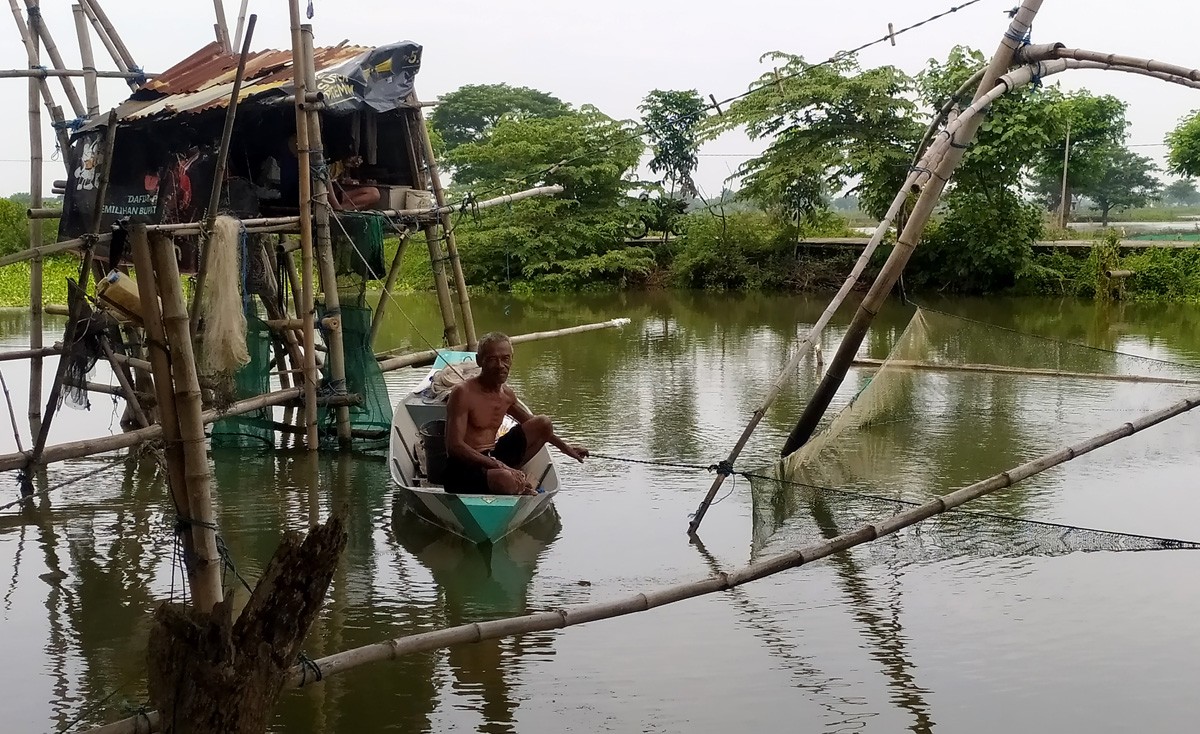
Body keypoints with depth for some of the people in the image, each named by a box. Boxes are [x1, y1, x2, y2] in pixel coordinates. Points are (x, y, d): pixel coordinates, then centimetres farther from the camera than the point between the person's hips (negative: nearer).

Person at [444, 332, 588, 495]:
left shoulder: (507, 394, 8)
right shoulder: (463, 393, -17)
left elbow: (536, 427, 28)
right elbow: (454, 446, -24)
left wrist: (564, 447, 28)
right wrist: (497, 465, -31)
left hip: (493, 458, 8)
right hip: (463, 468, -8)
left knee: (544, 423, 7)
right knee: (505, 480, -39)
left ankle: (514, 473, -3)